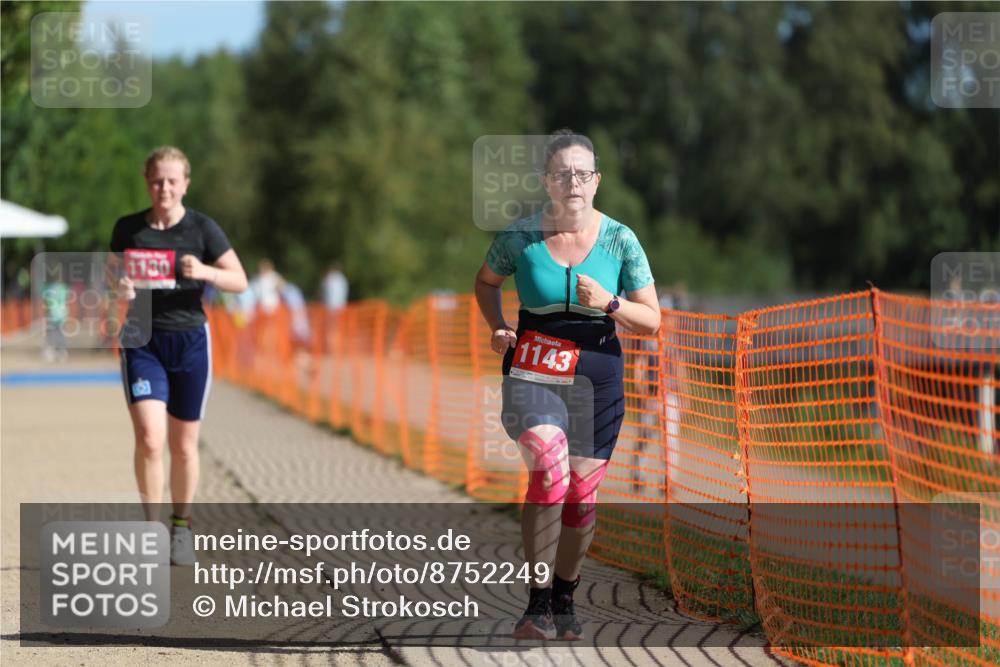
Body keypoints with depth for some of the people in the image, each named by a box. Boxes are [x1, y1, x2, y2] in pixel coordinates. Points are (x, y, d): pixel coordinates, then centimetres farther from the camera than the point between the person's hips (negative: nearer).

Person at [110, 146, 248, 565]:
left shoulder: (202, 228, -2)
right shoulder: (127, 228, 4)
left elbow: (240, 281, -2)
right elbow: (114, 276, 16)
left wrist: (205, 272, -22)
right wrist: (119, 289, -8)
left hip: (190, 341, 0)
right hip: (142, 341, 0)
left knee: (183, 445, 7)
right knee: (149, 439, -15)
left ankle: (182, 527, 26)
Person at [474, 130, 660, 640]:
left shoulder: (620, 239, -3)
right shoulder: (519, 235, -4)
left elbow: (652, 321, 1)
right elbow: (486, 282, 17)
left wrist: (609, 304, -18)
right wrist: (498, 328, -1)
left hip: (597, 374, 2)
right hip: (533, 370, -2)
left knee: (581, 494, 5)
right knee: (549, 466, -27)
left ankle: (564, 598, 29)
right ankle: (538, 603, -23)